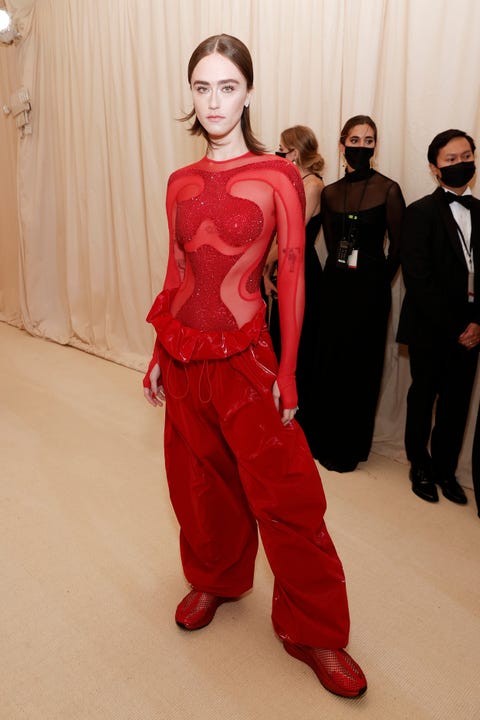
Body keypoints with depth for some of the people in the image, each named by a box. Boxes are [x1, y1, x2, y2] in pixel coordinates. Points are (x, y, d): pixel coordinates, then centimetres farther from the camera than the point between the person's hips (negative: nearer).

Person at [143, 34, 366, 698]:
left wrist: (287, 375, -8)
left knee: (287, 497, 1)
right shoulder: (181, 183, 8)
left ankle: (314, 632, 22)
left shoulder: (278, 177, -5)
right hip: (183, 356, 5)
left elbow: (292, 281, -6)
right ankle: (213, 579, 43)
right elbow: (176, 274, 11)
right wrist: (158, 357, 11)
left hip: (244, 357, -4)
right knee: (199, 482, 17)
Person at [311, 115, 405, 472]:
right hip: (336, 285, 4)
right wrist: (341, 276, 9)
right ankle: (327, 437, 28)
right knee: (330, 362, 10)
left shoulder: (388, 189, -7)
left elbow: (398, 246, -1)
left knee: (360, 365, 5)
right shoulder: (330, 192, 6)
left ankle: (351, 446, 22)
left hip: (370, 289, -4)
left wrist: (377, 283, 4)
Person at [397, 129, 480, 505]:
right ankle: (421, 468, 28)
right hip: (430, 329, -4)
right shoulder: (421, 212, -6)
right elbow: (418, 280, -13)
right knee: (424, 398, 10)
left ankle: (445, 468, 28)